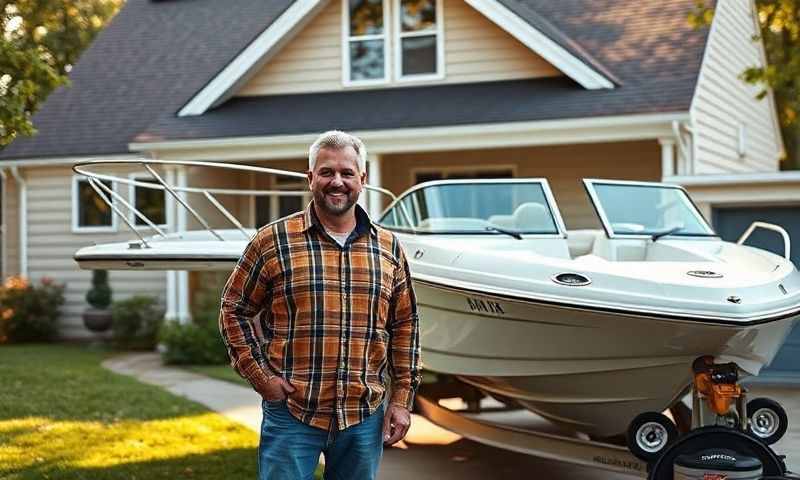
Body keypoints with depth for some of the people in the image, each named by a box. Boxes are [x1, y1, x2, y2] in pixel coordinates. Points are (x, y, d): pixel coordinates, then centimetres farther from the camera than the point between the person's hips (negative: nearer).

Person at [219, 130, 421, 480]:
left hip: (365, 417, 3)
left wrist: (402, 398, 8)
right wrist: (259, 375, -5)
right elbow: (234, 309, 4)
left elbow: (404, 325, 12)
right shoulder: (273, 241, -3)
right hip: (291, 414, -3)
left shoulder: (388, 248, 7)